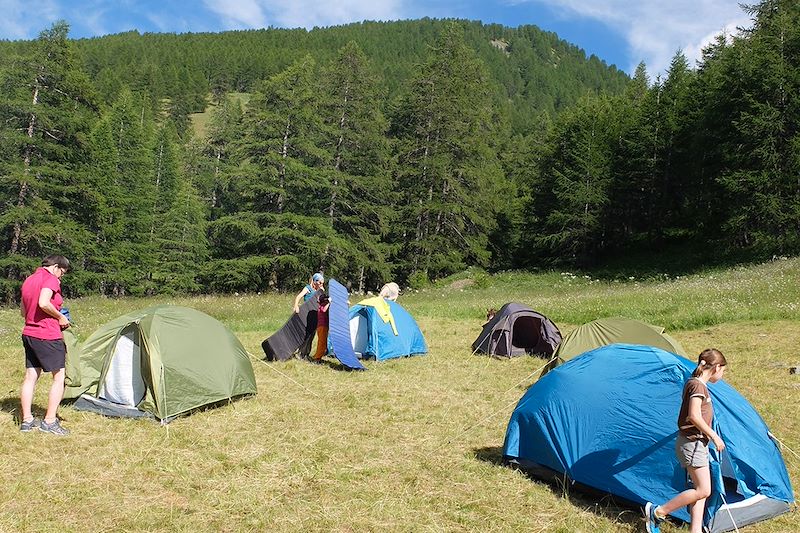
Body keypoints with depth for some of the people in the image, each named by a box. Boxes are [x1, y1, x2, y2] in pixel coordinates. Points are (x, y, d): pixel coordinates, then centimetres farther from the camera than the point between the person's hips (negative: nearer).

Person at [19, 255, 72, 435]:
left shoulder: (28, 280, 16)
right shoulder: (51, 279, -11)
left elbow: (23, 311, 20)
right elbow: (43, 303, -27)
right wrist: (60, 317, -12)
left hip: (29, 334, 9)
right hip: (48, 336, -9)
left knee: (30, 377, 12)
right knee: (59, 377, -1)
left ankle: (26, 420, 17)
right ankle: (49, 422, -1)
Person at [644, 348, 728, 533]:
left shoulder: (697, 384, 14)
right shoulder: (696, 385, -16)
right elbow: (694, 416, -25)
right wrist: (714, 436, -16)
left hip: (697, 443, 10)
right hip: (692, 443, -10)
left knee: (701, 489, 9)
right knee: (703, 490, -10)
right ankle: (657, 512, -4)